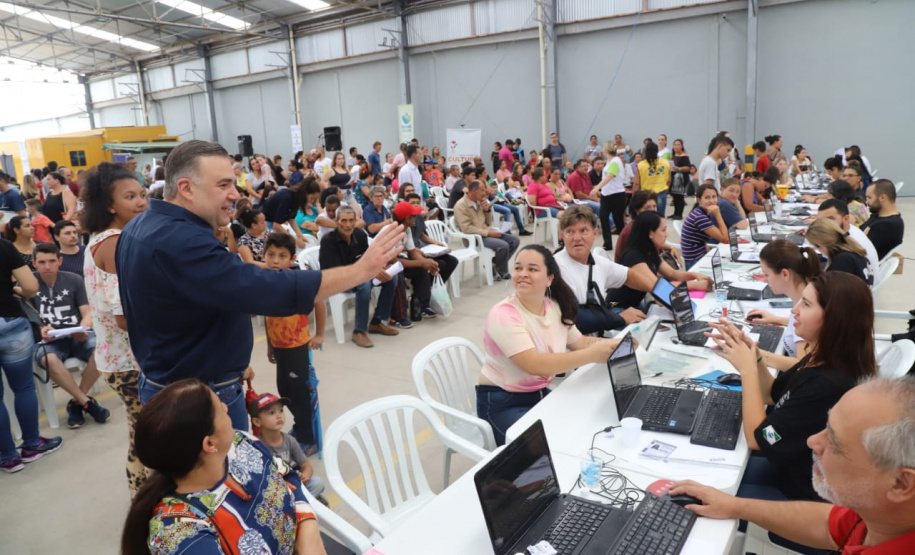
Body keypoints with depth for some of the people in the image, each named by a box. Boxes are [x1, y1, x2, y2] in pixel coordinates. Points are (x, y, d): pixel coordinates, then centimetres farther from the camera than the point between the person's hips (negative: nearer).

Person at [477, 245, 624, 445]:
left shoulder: (556, 307, 0)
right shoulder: (503, 315, -23)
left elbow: (580, 342, 10)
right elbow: (535, 365, -32)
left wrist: (614, 344, -9)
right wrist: (592, 355, -32)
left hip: (540, 394, 7)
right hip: (503, 404, -7)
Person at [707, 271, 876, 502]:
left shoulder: (828, 385, -34)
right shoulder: (822, 360, -5)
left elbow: (757, 438, -25)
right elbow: (773, 395, 10)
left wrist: (747, 369, -21)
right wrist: (755, 356, -8)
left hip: (799, 493, -8)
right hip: (789, 467, 8)